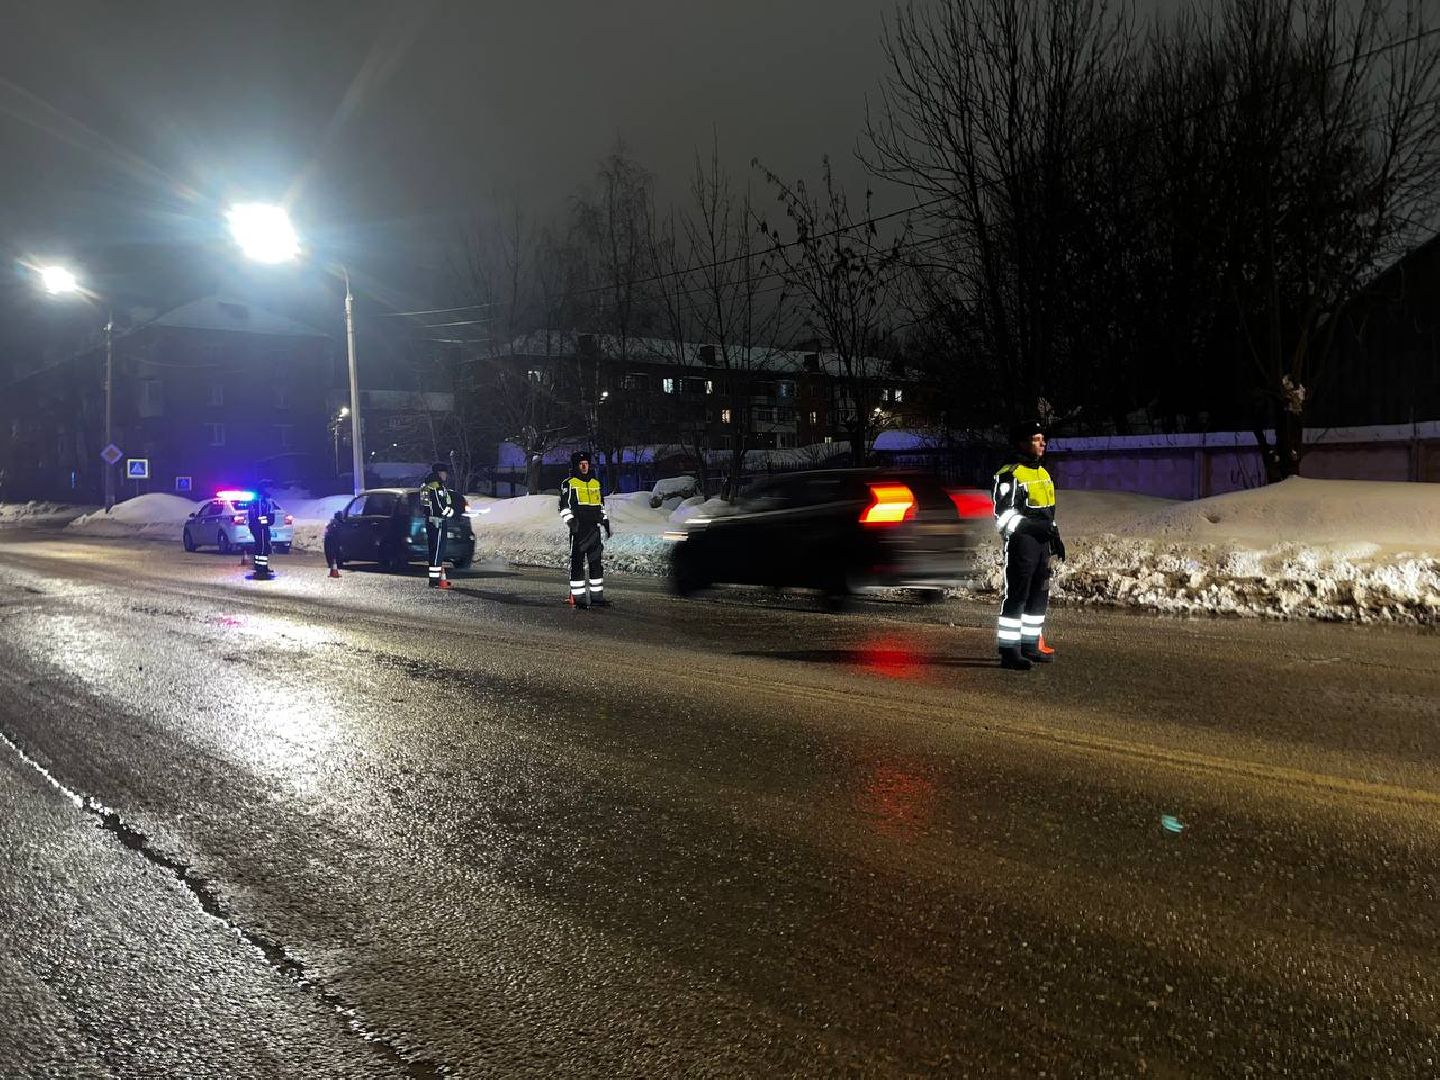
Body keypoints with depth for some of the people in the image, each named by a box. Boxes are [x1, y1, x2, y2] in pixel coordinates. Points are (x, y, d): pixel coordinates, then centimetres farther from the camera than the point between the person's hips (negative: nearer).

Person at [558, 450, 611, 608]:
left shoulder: (596, 483, 18)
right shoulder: (569, 483, 1)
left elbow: (601, 505, 27)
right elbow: (564, 506, -4)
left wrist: (606, 522, 22)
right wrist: (570, 520, -18)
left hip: (594, 529, 6)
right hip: (578, 530, -5)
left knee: (596, 562, 6)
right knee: (577, 563, -3)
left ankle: (597, 596, 12)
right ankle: (578, 597, -1)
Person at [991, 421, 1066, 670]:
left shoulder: (1043, 473, 18)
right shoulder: (1009, 475, -11)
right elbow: (1004, 516, -16)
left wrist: (1055, 537, 21)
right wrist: (1033, 527, -24)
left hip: (1042, 543, 9)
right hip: (1021, 544, -9)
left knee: (1039, 595, 13)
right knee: (1016, 596, -8)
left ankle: (1030, 644, 24)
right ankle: (1009, 651, -5)